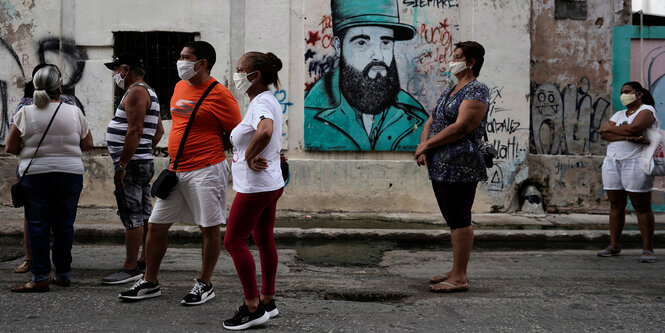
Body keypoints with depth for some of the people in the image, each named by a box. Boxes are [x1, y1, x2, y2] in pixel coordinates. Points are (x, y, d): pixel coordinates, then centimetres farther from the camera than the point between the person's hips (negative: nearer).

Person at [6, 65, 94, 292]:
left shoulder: (25, 113, -5)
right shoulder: (74, 113, -2)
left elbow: (10, 148, -1)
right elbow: (88, 144, 6)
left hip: (35, 175, -1)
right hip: (70, 174, 1)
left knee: (38, 226, 3)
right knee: (64, 224, 9)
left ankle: (40, 277, 1)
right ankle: (63, 273, 17)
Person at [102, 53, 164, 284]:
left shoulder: (136, 92, -13)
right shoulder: (148, 93, 20)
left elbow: (135, 131, -23)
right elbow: (158, 131, 25)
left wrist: (121, 166, -24)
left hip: (132, 164, -11)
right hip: (143, 162, 11)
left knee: (132, 216, -9)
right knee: (145, 214, 13)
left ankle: (130, 268, -8)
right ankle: (146, 261, 20)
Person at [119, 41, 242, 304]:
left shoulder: (219, 95, -11)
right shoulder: (179, 87, 13)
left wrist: (209, 150, -3)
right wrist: (177, 157, 15)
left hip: (205, 171, -8)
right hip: (176, 171, 8)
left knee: (209, 228, 2)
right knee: (156, 224, 9)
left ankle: (204, 285, 16)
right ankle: (150, 282, 21)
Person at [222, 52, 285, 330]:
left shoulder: (261, 103, -20)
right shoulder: (269, 101, 12)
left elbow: (265, 131, -42)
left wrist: (249, 156, -27)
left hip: (255, 186, -10)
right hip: (271, 184, 10)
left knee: (233, 241, -2)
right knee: (264, 240, 16)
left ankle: (253, 307, 3)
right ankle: (268, 302, 26)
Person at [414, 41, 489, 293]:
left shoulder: (477, 91, -8)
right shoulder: (449, 91, 21)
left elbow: (461, 127, -18)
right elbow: (431, 122, 19)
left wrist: (427, 145, -12)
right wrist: (423, 145, -3)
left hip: (460, 166, -9)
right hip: (440, 166, 9)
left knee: (459, 220, -8)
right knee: (454, 220, 13)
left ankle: (459, 278, -6)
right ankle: (456, 271, 20)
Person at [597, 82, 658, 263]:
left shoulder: (647, 110, 1)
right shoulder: (618, 115, 19)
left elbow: (634, 127, -19)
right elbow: (604, 134, 2)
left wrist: (610, 128, -3)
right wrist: (628, 136, -14)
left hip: (636, 163, -6)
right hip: (612, 162, 6)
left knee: (642, 207, -5)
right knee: (616, 205, 6)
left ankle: (648, 249, -3)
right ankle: (614, 245, 10)